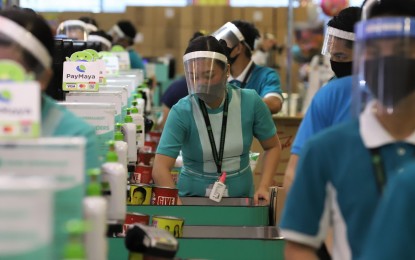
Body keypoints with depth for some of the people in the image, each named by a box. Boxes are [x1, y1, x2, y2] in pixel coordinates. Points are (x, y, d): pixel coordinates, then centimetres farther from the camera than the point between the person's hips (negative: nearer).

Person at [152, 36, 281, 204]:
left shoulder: (250, 102, -5)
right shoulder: (182, 112, -12)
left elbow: (273, 146, 10)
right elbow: (160, 168, -20)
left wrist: (263, 187, -3)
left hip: (241, 197, 2)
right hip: (193, 197, -2)